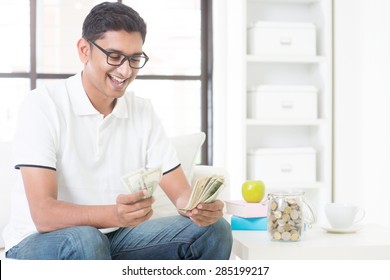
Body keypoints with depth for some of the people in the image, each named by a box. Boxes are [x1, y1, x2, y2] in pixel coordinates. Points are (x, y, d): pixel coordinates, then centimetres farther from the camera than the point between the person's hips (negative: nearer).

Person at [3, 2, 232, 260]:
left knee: (213, 230, -13)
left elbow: (181, 193, -2)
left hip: (114, 238, 5)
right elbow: (43, 214, -25)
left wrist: (200, 207, -27)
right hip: (39, 241, -5)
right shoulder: (43, 106, -15)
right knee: (84, 241, -38)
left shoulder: (143, 112, 2)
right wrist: (114, 215, -43)